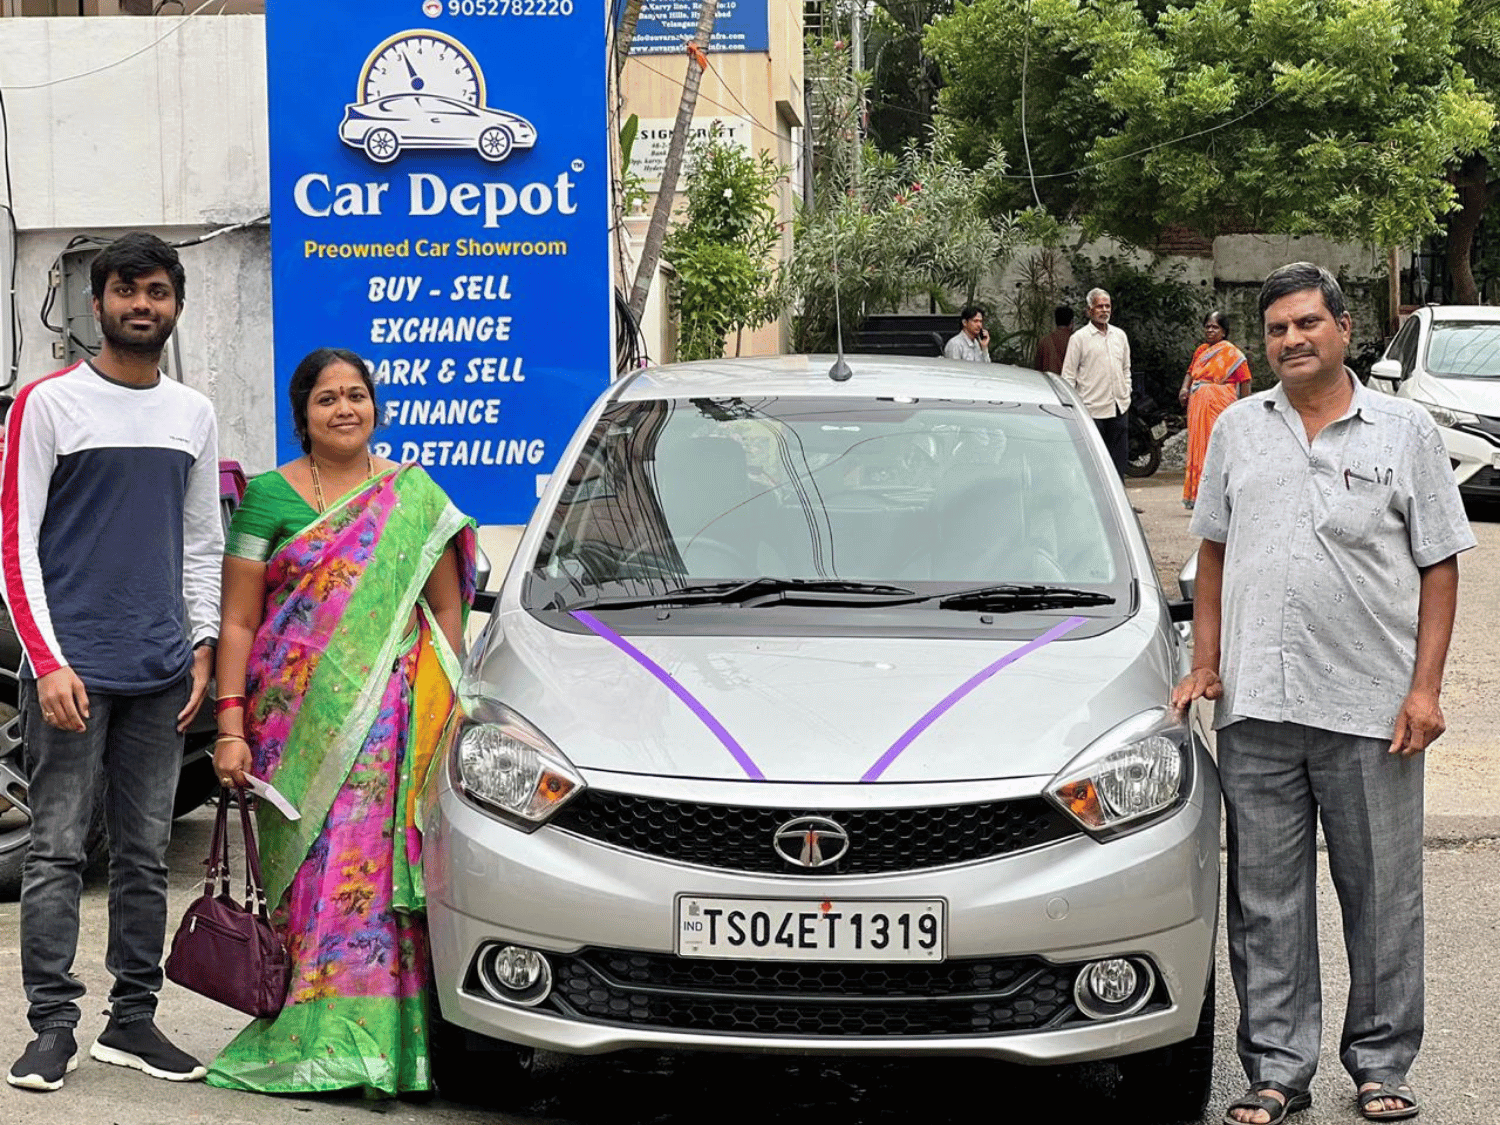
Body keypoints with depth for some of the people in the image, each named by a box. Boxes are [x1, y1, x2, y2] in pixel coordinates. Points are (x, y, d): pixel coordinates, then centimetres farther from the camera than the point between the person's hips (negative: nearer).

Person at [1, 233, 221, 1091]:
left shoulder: (194, 415, 14)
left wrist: (204, 643, 7)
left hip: (161, 671, 5)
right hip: (73, 666, -5)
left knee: (147, 852, 8)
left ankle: (133, 1019, 16)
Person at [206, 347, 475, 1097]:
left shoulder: (414, 495, 10)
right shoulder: (270, 496, 6)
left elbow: (446, 611, 12)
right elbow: (237, 621, 3)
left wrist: (447, 709, 4)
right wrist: (230, 724, -5)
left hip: (392, 718, 1)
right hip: (296, 718, 0)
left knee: (380, 861, -6)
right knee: (312, 868, -3)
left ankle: (377, 1032, -2)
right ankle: (309, 1039, 3)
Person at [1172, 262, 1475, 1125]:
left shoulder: (1405, 431, 3)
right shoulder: (1239, 429, 11)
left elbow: (1440, 566, 1)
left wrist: (1425, 687, -7)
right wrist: (1206, 661, 9)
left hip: (1373, 706, -2)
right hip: (1257, 704, 2)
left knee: (1382, 894, 5)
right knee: (1267, 897, 6)